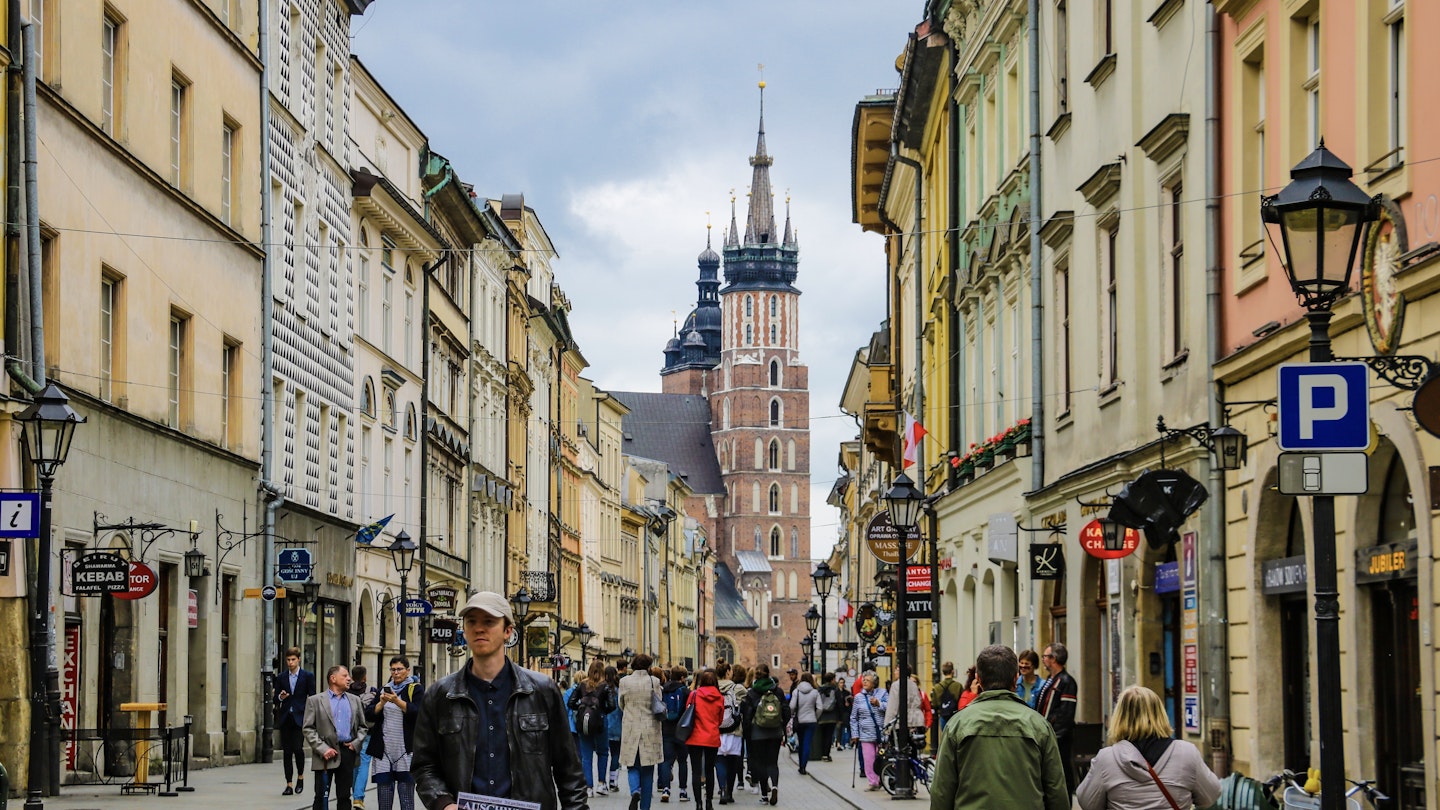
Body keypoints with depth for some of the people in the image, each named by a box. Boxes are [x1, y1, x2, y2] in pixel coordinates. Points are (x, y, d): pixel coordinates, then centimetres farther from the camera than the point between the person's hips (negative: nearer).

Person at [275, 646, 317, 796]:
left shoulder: (308, 676, 3)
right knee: (287, 751, 2)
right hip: (285, 718, 3)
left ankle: (300, 777, 10)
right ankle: (289, 785, 6)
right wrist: (280, 697, -9)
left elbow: (312, 698, 3)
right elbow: (275, 699, 14)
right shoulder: (281, 677, 11)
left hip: (300, 718, -3)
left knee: (298, 748, -15)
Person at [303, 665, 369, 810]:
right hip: (326, 754, -3)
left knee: (344, 797, 7)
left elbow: (362, 726, 16)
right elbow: (308, 729, -3)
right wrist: (323, 749, -13)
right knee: (321, 797, -1)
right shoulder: (315, 700, 1)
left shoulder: (355, 700, 13)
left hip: (347, 753, 3)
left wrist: (356, 743, -1)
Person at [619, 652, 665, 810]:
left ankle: (635, 791, -19)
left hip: (630, 729, 0)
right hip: (650, 730, 0)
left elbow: (621, 705, 9)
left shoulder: (624, 682, -3)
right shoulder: (654, 681, -6)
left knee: (632, 766, 10)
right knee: (647, 770, 9)